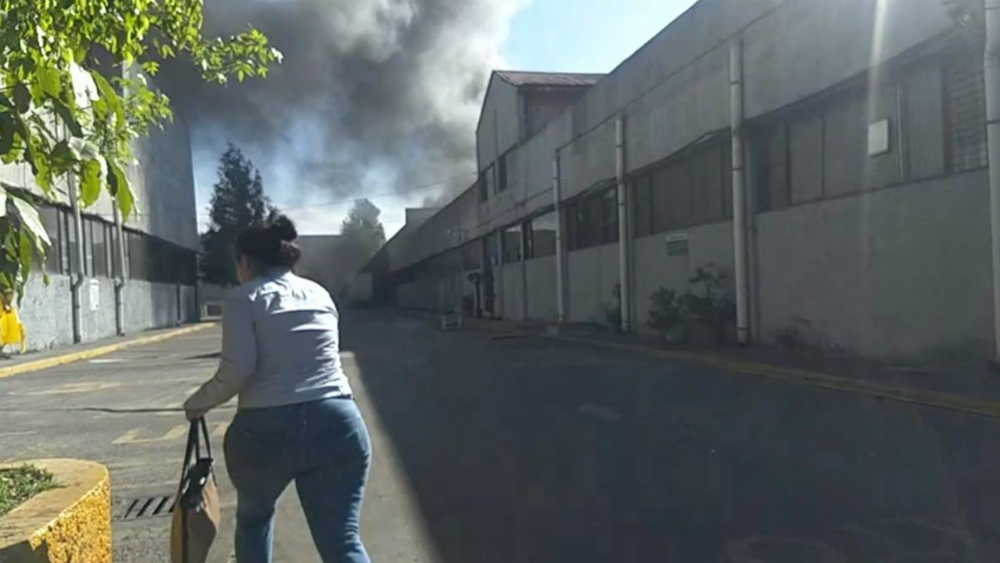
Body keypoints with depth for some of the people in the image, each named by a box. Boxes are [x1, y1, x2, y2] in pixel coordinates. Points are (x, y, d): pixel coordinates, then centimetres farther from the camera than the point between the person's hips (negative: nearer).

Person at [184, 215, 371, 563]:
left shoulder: (244, 298, 2)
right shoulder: (320, 294, 16)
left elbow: (237, 369, -8)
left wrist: (199, 403, 8)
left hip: (266, 430, -2)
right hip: (336, 424, 3)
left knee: (253, 519, 28)